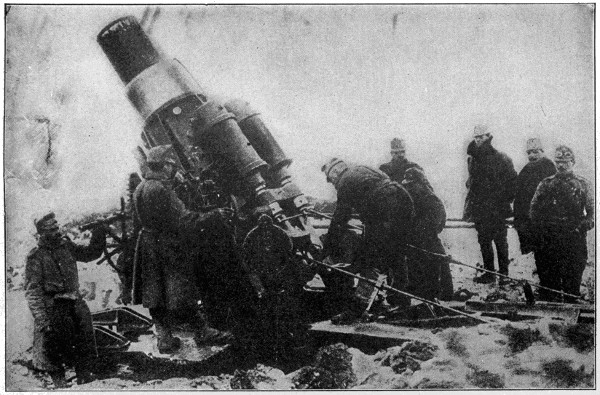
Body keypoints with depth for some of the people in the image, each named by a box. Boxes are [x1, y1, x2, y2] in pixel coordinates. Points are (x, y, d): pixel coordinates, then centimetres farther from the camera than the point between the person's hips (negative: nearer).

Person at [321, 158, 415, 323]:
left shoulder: (346, 182, 5)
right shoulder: (366, 170, 28)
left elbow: (340, 218, 6)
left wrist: (326, 247, 14)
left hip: (386, 215, -8)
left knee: (371, 261, -7)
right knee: (397, 255, 23)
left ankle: (358, 306, -10)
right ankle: (400, 295, 36)